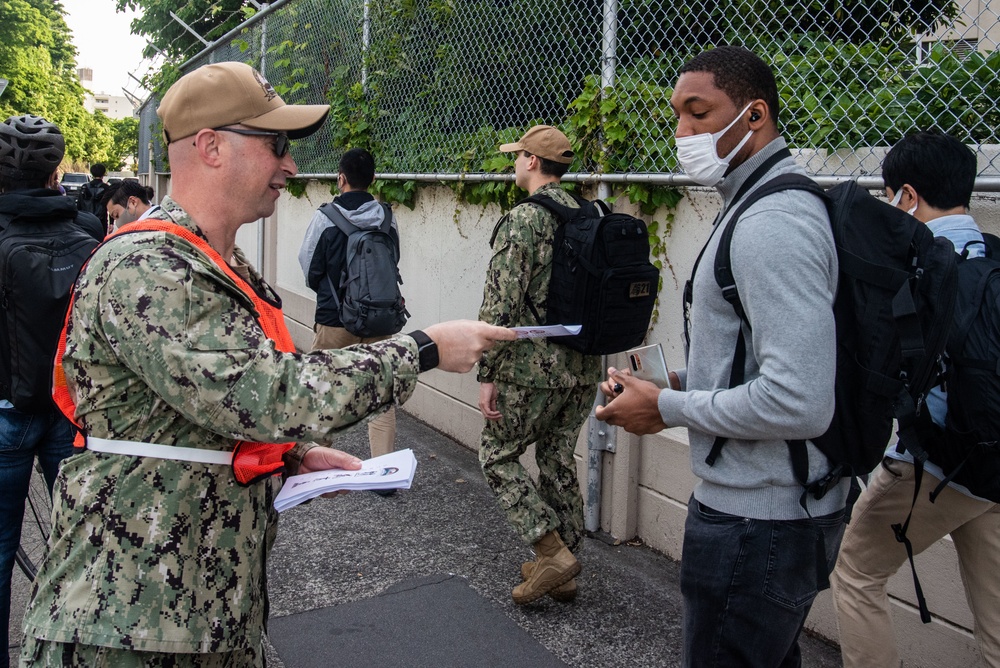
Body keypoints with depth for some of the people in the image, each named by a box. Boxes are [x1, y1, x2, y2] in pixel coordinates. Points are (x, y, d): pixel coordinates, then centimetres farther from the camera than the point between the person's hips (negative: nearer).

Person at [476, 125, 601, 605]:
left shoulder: (523, 220, -13)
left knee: (497, 454, 9)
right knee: (559, 462, 17)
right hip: (585, 370, 8)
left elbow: (501, 304, -18)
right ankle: (563, 571, 24)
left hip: (532, 370, -7)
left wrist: (487, 374, -13)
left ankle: (551, 552, 1)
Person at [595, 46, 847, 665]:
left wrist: (666, 408, -17)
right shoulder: (760, 203, 12)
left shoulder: (773, 223, -22)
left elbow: (799, 403, -29)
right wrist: (676, 384, 5)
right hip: (785, 505, 10)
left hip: (758, 521, -10)